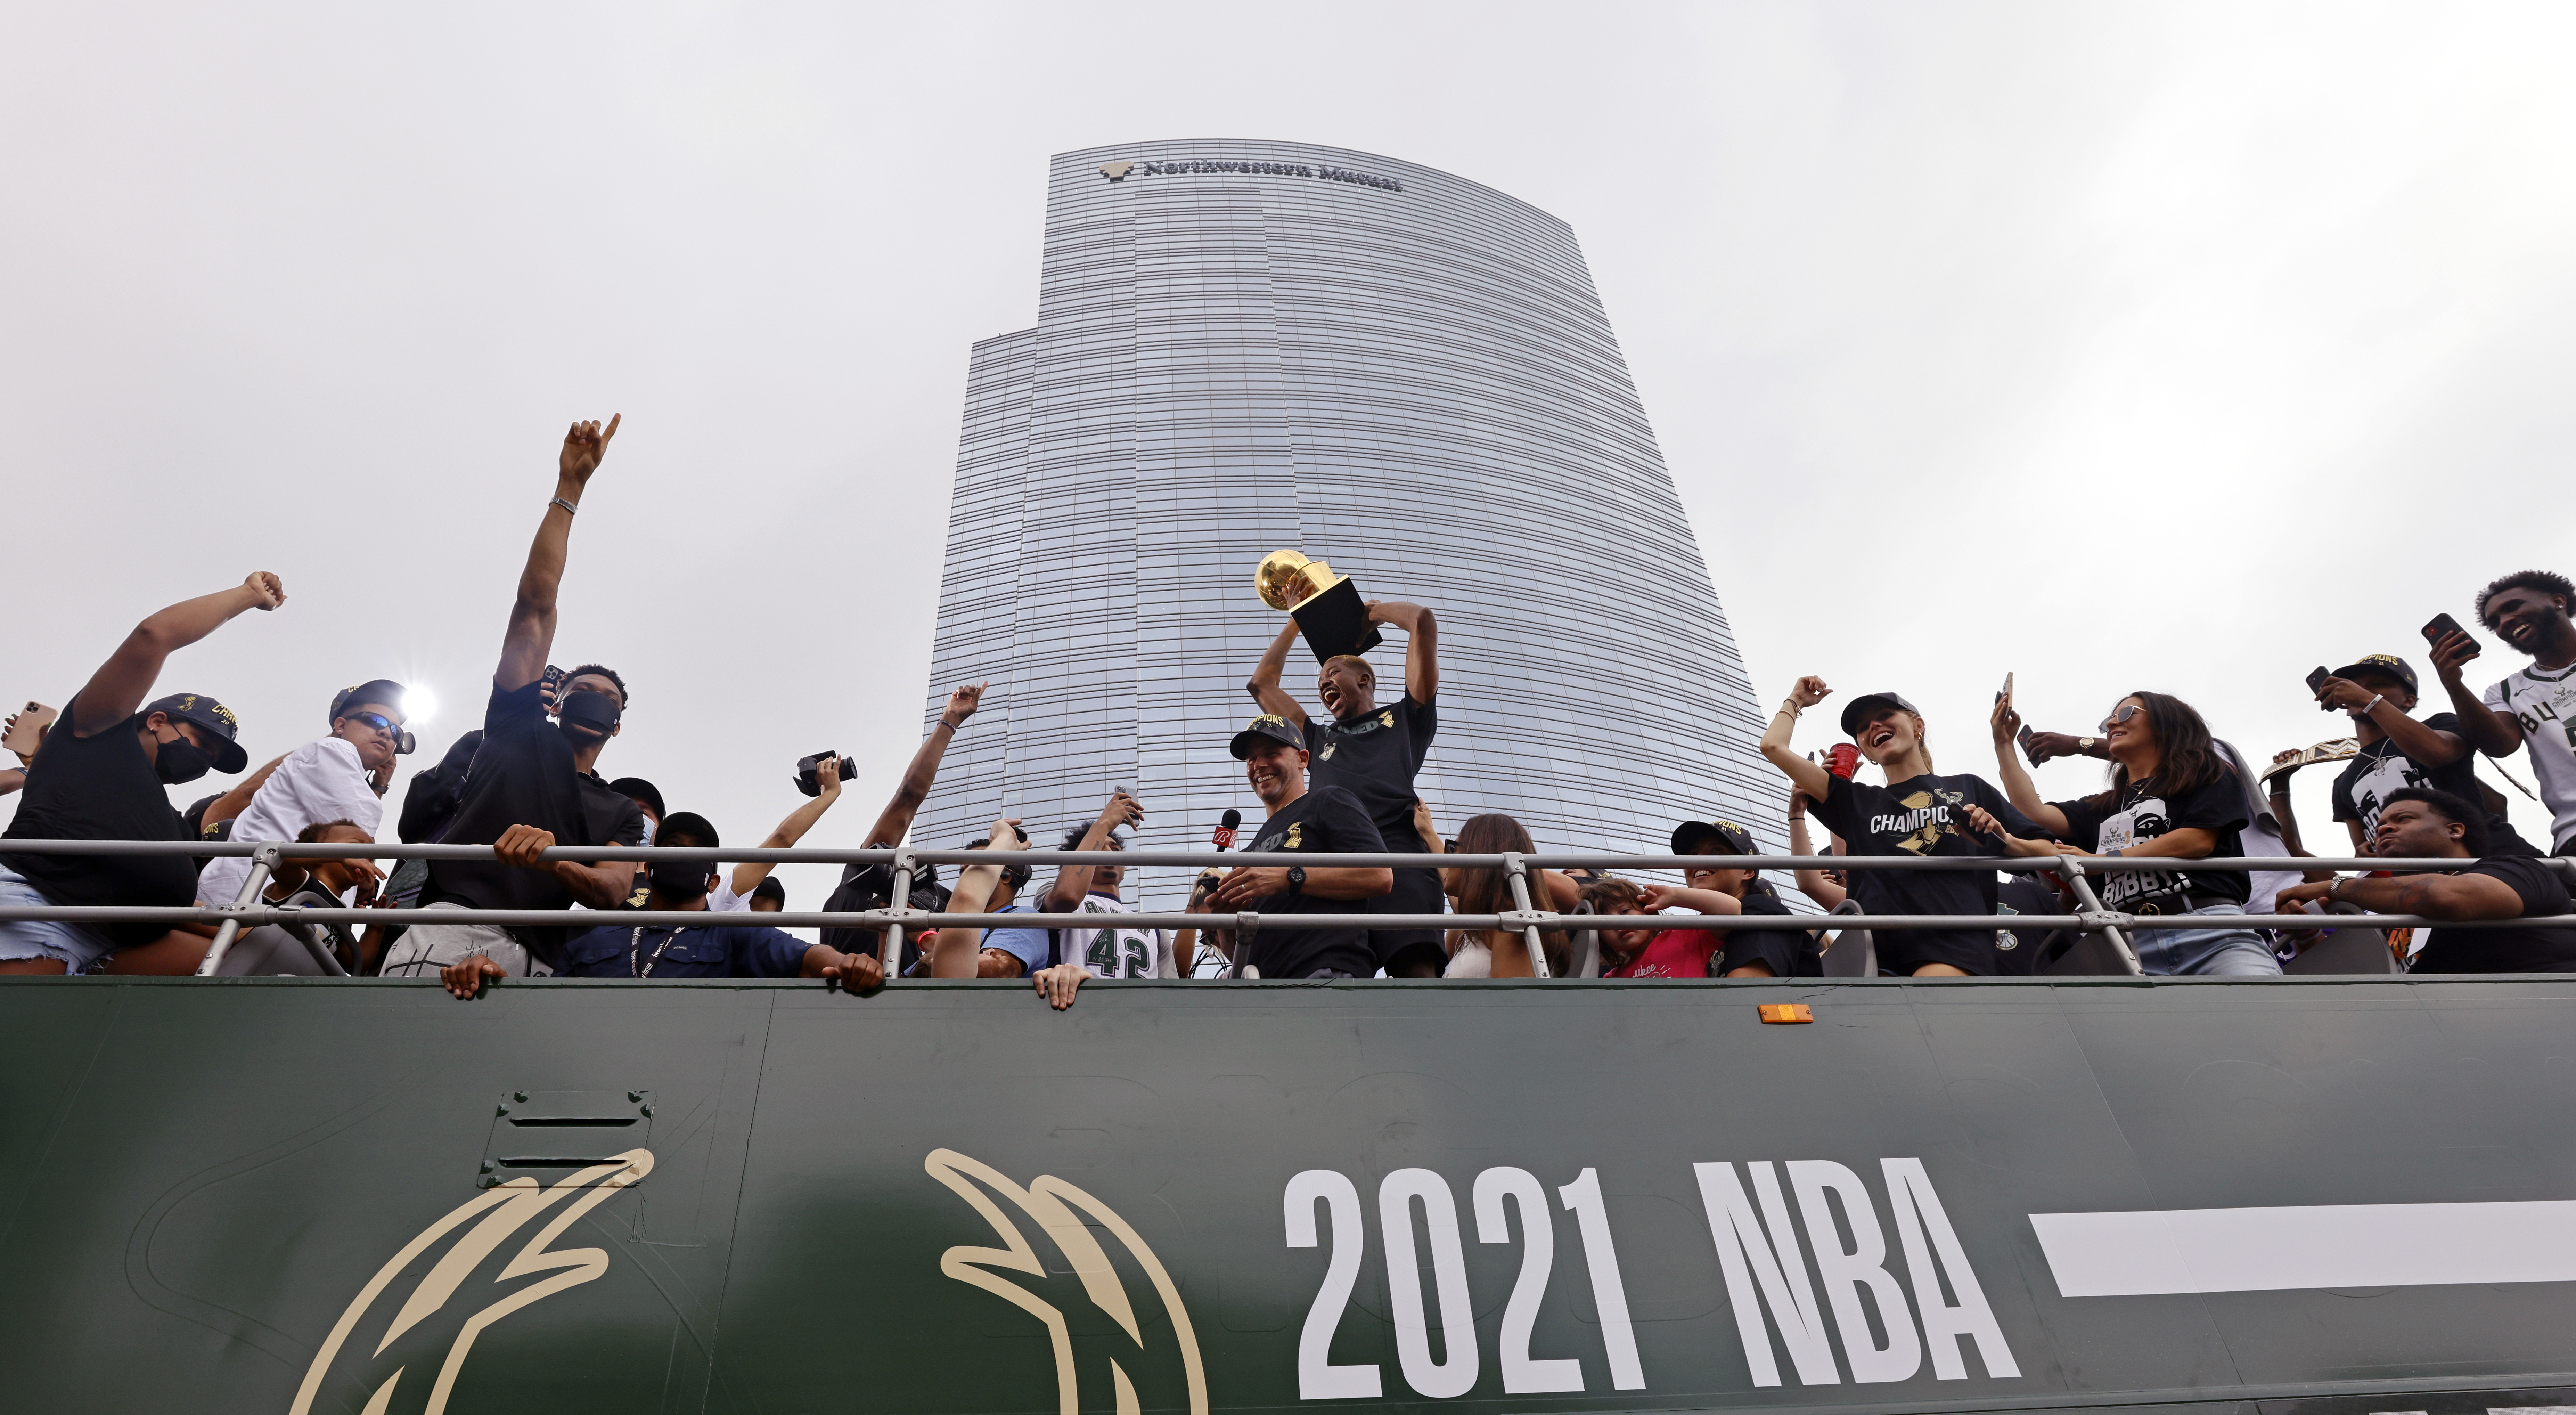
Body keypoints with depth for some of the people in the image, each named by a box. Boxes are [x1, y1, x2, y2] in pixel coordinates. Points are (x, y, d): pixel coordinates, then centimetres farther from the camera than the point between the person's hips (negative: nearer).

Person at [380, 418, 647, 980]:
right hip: (453, 924, -3)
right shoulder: (521, 730, 26)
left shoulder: (622, 813, 29)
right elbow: (535, 603, 20)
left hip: (533, 960, 3)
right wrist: (569, 488, 17)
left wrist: (551, 860, -16)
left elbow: (612, 890, 7)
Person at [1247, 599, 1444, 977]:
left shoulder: (1404, 719, 29)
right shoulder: (1320, 737, 41)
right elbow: (1261, 683, 48)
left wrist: (1377, 610, 42)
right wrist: (1297, 620, 53)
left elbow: (1423, 621, 23)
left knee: (1417, 968, -24)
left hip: (1397, 847, -3)